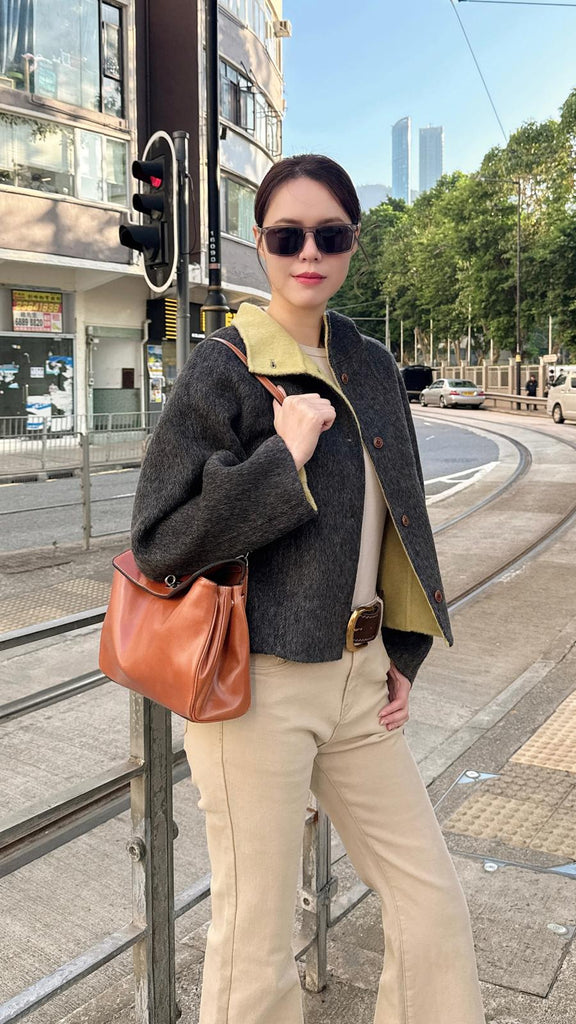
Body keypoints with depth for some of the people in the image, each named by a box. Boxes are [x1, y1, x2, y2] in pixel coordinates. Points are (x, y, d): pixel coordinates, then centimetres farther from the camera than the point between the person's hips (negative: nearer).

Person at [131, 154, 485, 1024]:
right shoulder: (225, 366, -9)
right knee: (256, 945, 7)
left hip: (358, 676, 6)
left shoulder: (372, 369, 9)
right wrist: (282, 460, -21)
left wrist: (402, 653, 12)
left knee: (434, 904, 15)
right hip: (259, 680, -6)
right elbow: (158, 540, -13)